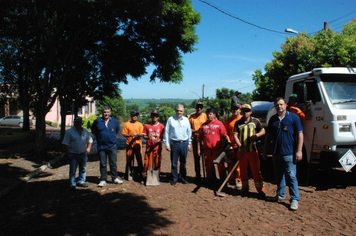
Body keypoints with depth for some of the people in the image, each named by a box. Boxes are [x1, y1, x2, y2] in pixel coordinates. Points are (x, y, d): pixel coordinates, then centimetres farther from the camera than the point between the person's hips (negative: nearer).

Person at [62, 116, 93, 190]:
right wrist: (68, 153, -12)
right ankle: (73, 184, 9)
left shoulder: (85, 131, 8)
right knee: (72, 170, -1)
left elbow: (90, 140, 20)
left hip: (83, 154, 4)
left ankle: (81, 182, 27)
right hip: (73, 154, -4)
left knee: (83, 169, 13)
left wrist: (88, 148, 4)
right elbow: (66, 144, -6)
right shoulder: (69, 132, -5)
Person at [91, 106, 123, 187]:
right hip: (101, 146, -1)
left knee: (113, 163, 8)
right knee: (103, 164, 5)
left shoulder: (114, 121, 4)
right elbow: (93, 131, 11)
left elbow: (117, 131, 20)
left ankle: (115, 178, 21)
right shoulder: (97, 121, -2)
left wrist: (113, 137, 10)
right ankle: (103, 180, 14)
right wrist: (99, 137, 4)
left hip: (112, 146, 1)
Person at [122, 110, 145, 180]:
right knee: (129, 159, 3)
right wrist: (130, 135, -19)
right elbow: (124, 134, 0)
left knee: (139, 159, 1)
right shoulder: (127, 124, 3)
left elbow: (142, 134, 3)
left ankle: (141, 173, 8)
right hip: (129, 144, -1)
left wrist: (137, 134, -18)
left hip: (137, 144, 1)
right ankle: (127, 174, 13)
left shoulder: (140, 124, 7)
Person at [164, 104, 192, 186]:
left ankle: (182, 177, 26)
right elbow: (166, 132, -1)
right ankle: (174, 178, 16)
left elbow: (189, 132, 10)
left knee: (183, 162, 12)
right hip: (174, 143, -2)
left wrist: (189, 143, 8)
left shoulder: (186, 120, 6)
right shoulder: (170, 119, -1)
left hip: (184, 143, 2)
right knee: (174, 162, 4)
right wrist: (167, 144, -3)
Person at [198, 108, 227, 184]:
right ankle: (211, 180, 27)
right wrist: (199, 149, 7)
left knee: (220, 165, 3)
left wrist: (222, 148, -10)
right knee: (209, 166, 13)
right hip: (207, 149, 4)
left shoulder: (219, 124, -2)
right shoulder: (203, 125, 8)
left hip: (217, 149, -3)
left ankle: (223, 180, 15)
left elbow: (224, 137, -4)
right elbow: (200, 138, 11)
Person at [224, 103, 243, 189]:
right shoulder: (228, 121, 10)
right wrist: (228, 140, -2)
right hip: (231, 146, 3)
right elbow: (226, 133, 14)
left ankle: (239, 181, 3)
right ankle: (232, 180, 22)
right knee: (231, 164, 10)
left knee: (239, 164, -4)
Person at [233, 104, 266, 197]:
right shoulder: (238, 123, 6)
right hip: (241, 151, 2)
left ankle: (260, 189, 3)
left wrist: (256, 135, -11)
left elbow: (263, 131, 10)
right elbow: (235, 135, 0)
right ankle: (245, 188, 22)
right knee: (243, 170, 9)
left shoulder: (255, 121, 5)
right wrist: (240, 146, -12)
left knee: (256, 170, -3)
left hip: (253, 150, -2)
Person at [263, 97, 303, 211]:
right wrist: (265, 150, 13)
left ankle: (294, 199, 2)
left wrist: (299, 150, -11)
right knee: (278, 175, 14)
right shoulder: (272, 119, 11)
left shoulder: (293, 117, -2)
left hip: (289, 153, -5)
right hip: (276, 153, 5)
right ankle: (280, 194, 29)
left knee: (291, 176, -5)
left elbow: (300, 134, -4)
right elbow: (268, 136, 17)